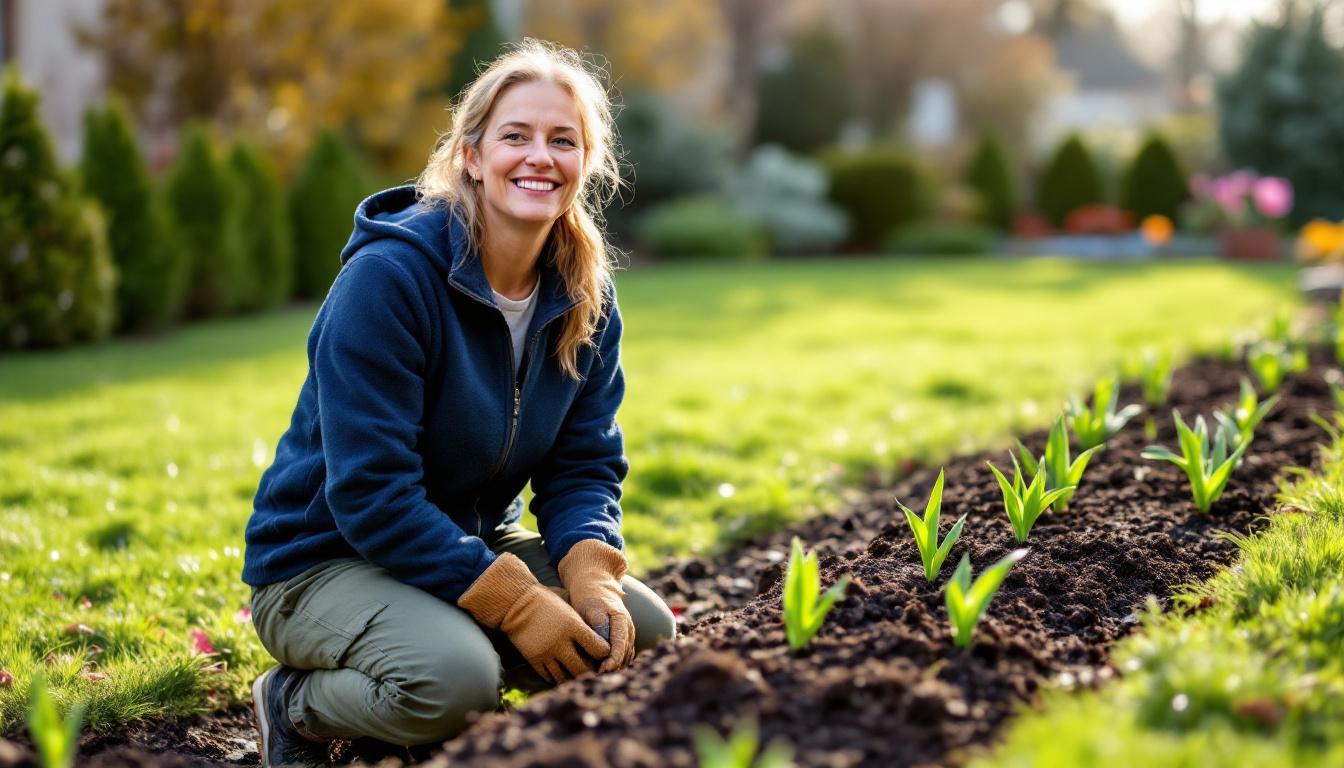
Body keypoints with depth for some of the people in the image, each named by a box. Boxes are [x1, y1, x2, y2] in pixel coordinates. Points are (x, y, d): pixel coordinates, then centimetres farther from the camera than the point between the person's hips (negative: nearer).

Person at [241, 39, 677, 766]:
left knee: (644, 631, -10)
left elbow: (584, 465, 0)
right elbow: (369, 490, -26)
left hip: (472, 547, 7)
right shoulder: (387, 276, -23)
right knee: (455, 678, -34)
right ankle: (297, 703, -3)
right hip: (323, 561, -7)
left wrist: (592, 576, -22)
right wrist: (514, 602, -30)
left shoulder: (585, 298, -2)